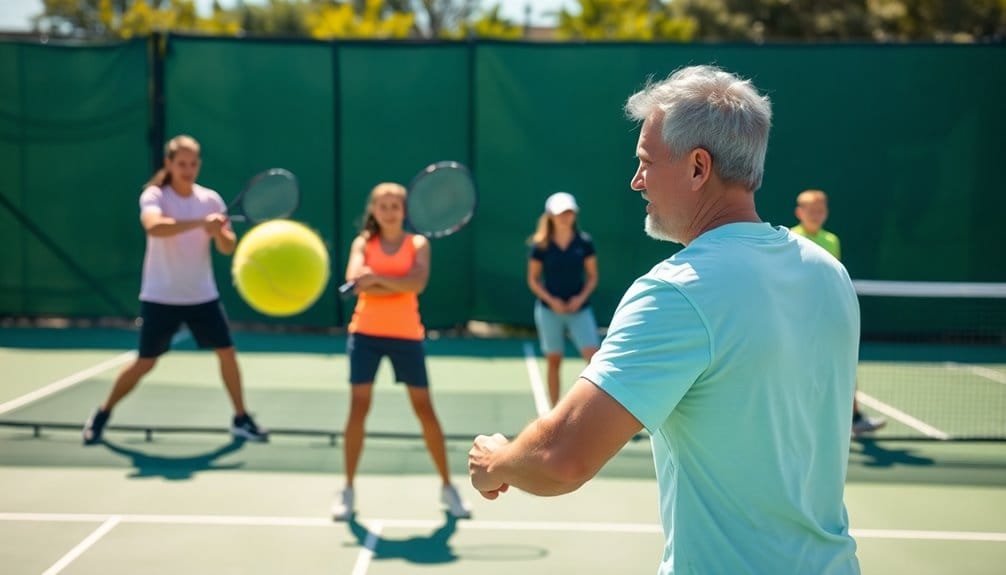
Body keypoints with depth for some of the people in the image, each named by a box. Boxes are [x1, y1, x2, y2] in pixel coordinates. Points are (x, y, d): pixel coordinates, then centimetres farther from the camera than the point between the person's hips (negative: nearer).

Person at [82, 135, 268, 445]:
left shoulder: (210, 199, 1)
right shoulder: (154, 196, -11)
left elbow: (228, 248, -2)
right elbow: (155, 227, -34)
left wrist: (219, 232, -25)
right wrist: (199, 222, -44)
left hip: (202, 295, 4)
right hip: (160, 297, -4)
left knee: (227, 352, 0)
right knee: (145, 363, 0)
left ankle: (241, 419, 12)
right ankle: (102, 414, 19)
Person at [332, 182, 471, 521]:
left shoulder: (418, 244, 3)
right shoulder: (363, 243, 5)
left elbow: (417, 283, -15)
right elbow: (356, 281, -13)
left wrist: (378, 278, -21)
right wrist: (399, 285, -19)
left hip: (406, 335, 0)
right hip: (366, 333, 1)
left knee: (424, 409, 2)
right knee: (358, 408, -2)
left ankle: (447, 487, 14)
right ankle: (348, 490, 9)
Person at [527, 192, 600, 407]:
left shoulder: (584, 242, -1)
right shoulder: (540, 246, -3)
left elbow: (592, 276, 6)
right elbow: (533, 280, 3)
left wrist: (581, 298, -11)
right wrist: (551, 300, -11)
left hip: (579, 309, 0)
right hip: (549, 310, 0)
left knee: (593, 356, -14)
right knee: (553, 362, 6)